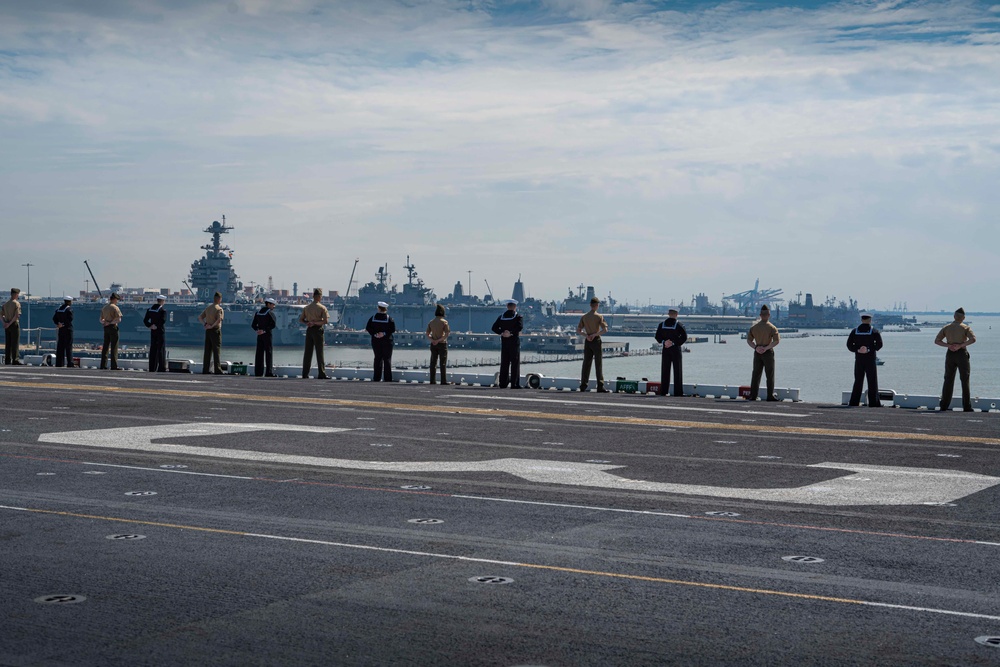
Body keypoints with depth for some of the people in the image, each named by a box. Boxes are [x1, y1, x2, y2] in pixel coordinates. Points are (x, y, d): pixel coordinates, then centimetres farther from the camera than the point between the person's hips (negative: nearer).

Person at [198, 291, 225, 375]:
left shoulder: (208, 308, 12)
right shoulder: (219, 309, -10)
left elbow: (200, 317, 13)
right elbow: (219, 319, -25)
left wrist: (204, 324, 2)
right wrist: (213, 326, -15)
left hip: (208, 331, 6)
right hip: (216, 330, -6)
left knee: (207, 350, 9)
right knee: (216, 350, -3)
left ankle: (205, 369, 10)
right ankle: (217, 369, -6)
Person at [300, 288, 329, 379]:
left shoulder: (306, 308, 9)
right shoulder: (322, 308, -7)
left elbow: (300, 320, 9)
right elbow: (326, 321, -16)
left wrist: (307, 323, -5)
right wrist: (315, 323, -11)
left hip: (309, 330, 5)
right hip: (318, 330, -5)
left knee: (307, 353, 8)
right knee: (319, 353, -2)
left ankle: (305, 374, 8)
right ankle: (321, 374, -4)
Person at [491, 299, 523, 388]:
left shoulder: (501, 316, 9)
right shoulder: (519, 316, -3)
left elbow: (494, 327, 0)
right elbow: (519, 327, -20)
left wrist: (502, 333, -8)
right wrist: (511, 333, -17)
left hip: (504, 342, 4)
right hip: (514, 342, -4)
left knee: (504, 363, 7)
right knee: (515, 363, -1)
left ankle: (503, 383, 6)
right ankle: (514, 384, -5)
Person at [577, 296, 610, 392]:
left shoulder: (584, 317, 6)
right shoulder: (599, 316, -8)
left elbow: (578, 330, 5)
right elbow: (605, 330, -17)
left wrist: (586, 335, -5)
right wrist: (595, 334, -12)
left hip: (588, 341, 4)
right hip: (596, 341, -4)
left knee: (586, 363, 10)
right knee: (598, 364, -3)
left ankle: (583, 386, 11)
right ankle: (600, 387, -7)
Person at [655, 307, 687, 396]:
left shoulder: (662, 325, 3)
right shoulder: (679, 325, -7)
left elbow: (657, 337, 1)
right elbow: (684, 337, -14)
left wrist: (664, 342, -9)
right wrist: (674, 343, -14)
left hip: (665, 349, 3)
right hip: (676, 349, -3)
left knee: (665, 371, 7)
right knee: (677, 371, 2)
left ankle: (663, 391, 6)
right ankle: (678, 392, 0)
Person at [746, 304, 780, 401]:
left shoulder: (754, 327, 3)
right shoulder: (772, 328, -11)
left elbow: (748, 340, 4)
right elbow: (776, 341, -21)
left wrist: (756, 347, -7)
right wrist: (766, 348, -17)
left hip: (757, 353, 4)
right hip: (768, 353, -4)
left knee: (756, 374, 9)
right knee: (770, 375, 5)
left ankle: (753, 395, 7)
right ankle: (770, 396, 5)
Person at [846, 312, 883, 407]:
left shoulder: (855, 331, 5)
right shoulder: (874, 331, -2)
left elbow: (849, 345, -1)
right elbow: (879, 344, -13)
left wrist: (857, 350, -11)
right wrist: (869, 349, -14)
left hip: (858, 359, 3)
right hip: (870, 359, -3)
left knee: (858, 382, 7)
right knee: (872, 382, 2)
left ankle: (854, 402, 4)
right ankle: (874, 402, 0)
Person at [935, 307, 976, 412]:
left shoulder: (946, 328, 7)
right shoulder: (965, 327, -4)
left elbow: (937, 341, 3)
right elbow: (973, 339, -21)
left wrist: (948, 345, -8)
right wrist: (961, 345, -17)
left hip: (950, 354, 3)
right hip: (961, 353, -3)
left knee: (948, 380, 9)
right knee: (965, 381, 2)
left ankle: (944, 405, 6)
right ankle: (967, 406, -1)